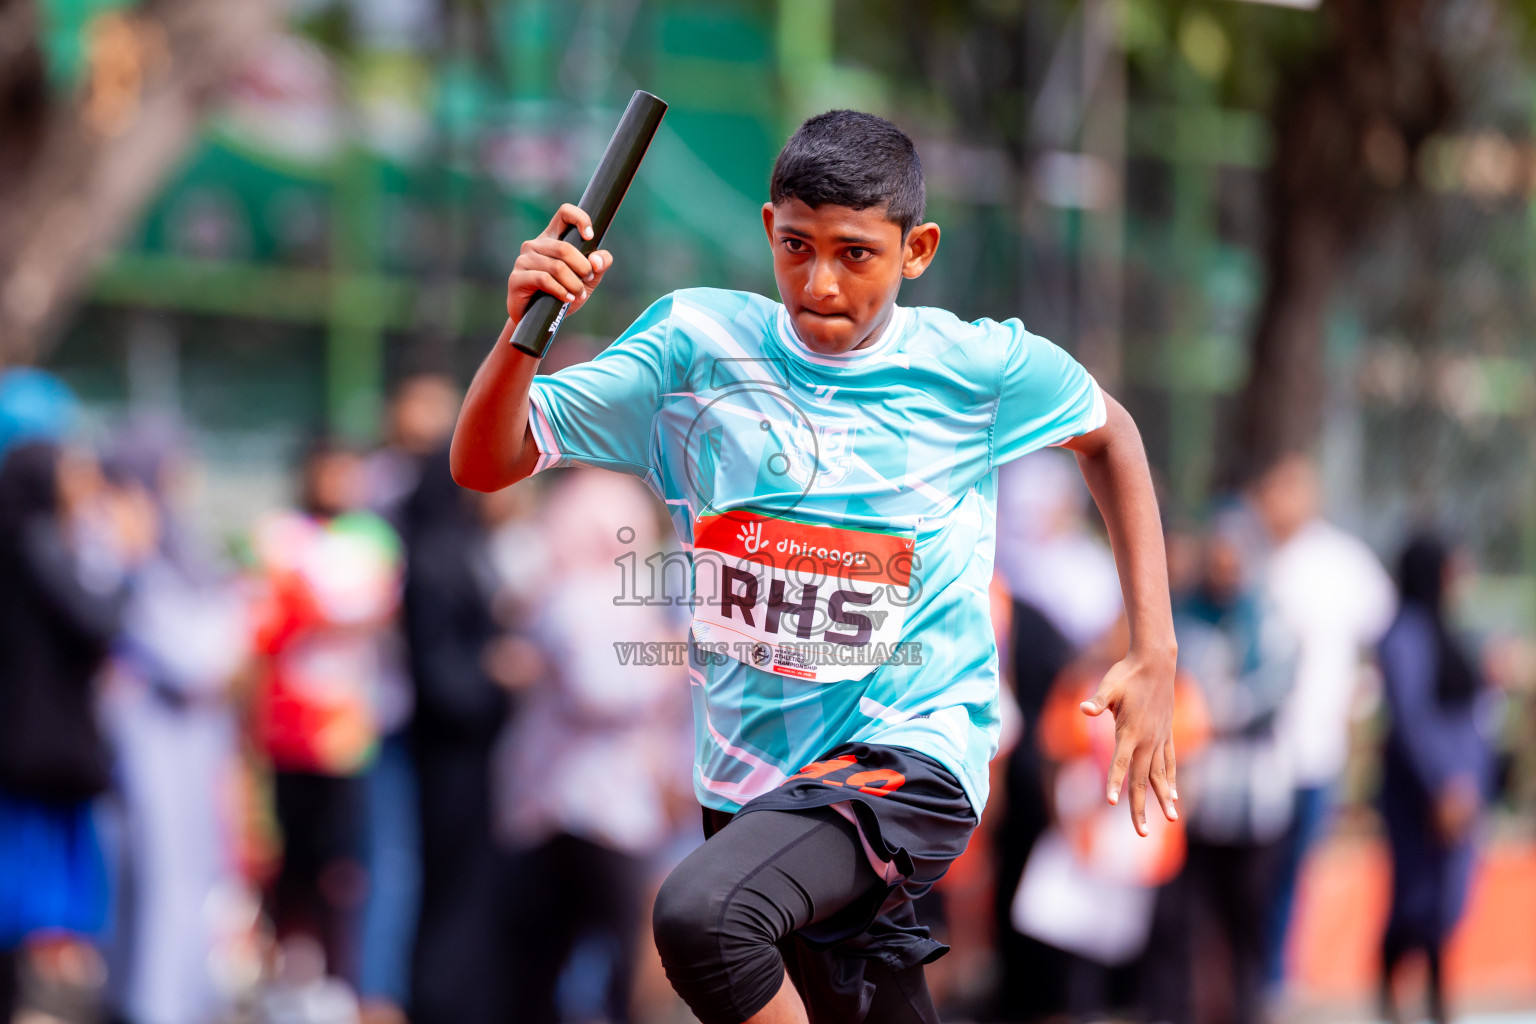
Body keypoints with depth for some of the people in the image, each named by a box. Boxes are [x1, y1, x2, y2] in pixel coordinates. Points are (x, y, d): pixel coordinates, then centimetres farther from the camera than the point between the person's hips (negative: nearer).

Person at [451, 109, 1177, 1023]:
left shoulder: (978, 366, -6)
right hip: (753, 774, 4)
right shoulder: (698, 345, -3)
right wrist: (525, 327, -24)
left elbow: (1110, 433, 14)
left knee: (702, 915, -32)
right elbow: (486, 464, -4)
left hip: (913, 751, -4)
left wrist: (1155, 656, 7)